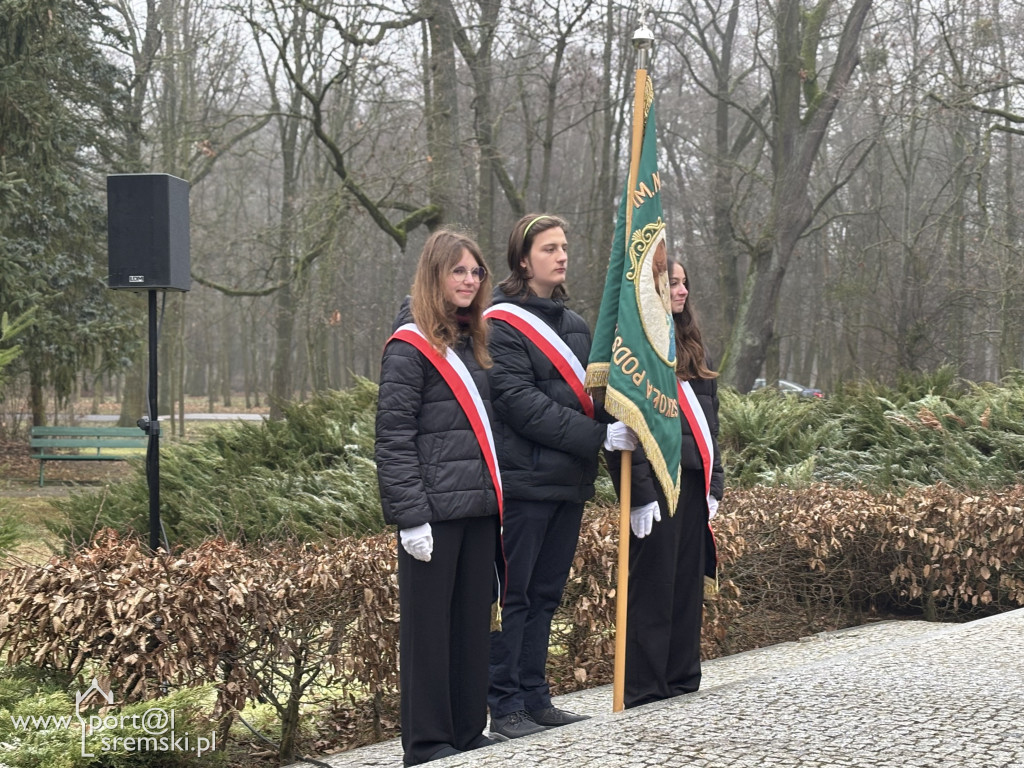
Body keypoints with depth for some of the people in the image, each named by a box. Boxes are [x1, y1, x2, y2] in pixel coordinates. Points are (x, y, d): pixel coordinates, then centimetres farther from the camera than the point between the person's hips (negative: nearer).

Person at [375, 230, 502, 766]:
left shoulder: (473, 345, 16)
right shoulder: (410, 348, -7)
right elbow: (393, 439, -12)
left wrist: (495, 497, 13)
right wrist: (411, 516, -17)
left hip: (479, 508, 7)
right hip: (436, 510, -7)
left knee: (473, 621, 10)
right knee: (428, 624, 0)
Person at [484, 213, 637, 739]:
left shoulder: (574, 324, 17)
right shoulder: (502, 323, -6)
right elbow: (521, 404, -15)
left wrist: (614, 428, 0)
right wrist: (598, 436, -19)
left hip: (569, 481, 7)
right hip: (524, 482, -7)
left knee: (545, 595, 12)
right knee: (512, 596, -2)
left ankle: (535, 699, 19)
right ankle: (504, 708, 4)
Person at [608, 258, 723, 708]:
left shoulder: (689, 346, 19)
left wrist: (713, 481, 14)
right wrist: (639, 493, -18)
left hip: (693, 482, 8)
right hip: (657, 482, -8)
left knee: (688, 581, 11)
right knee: (653, 584, -4)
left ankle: (682, 678, 20)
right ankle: (643, 689, 3)